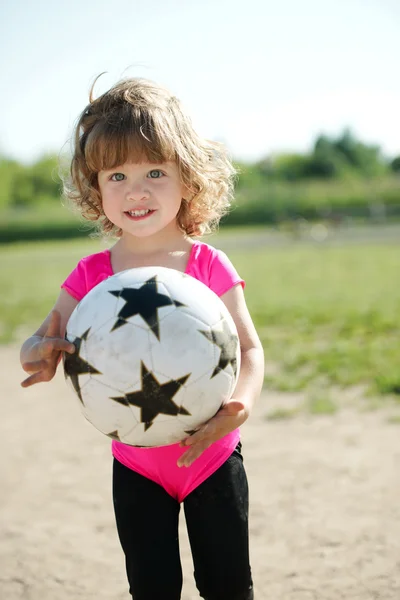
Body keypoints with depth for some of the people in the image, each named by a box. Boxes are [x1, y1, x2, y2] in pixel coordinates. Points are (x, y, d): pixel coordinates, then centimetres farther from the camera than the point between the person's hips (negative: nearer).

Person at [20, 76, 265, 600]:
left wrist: (239, 405, -31)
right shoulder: (92, 275, -5)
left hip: (212, 457, -1)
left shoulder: (209, 266, -11)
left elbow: (249, 348, -11)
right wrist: (40, 355, -29)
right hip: (137, 467, 1)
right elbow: (46, 339, -4)